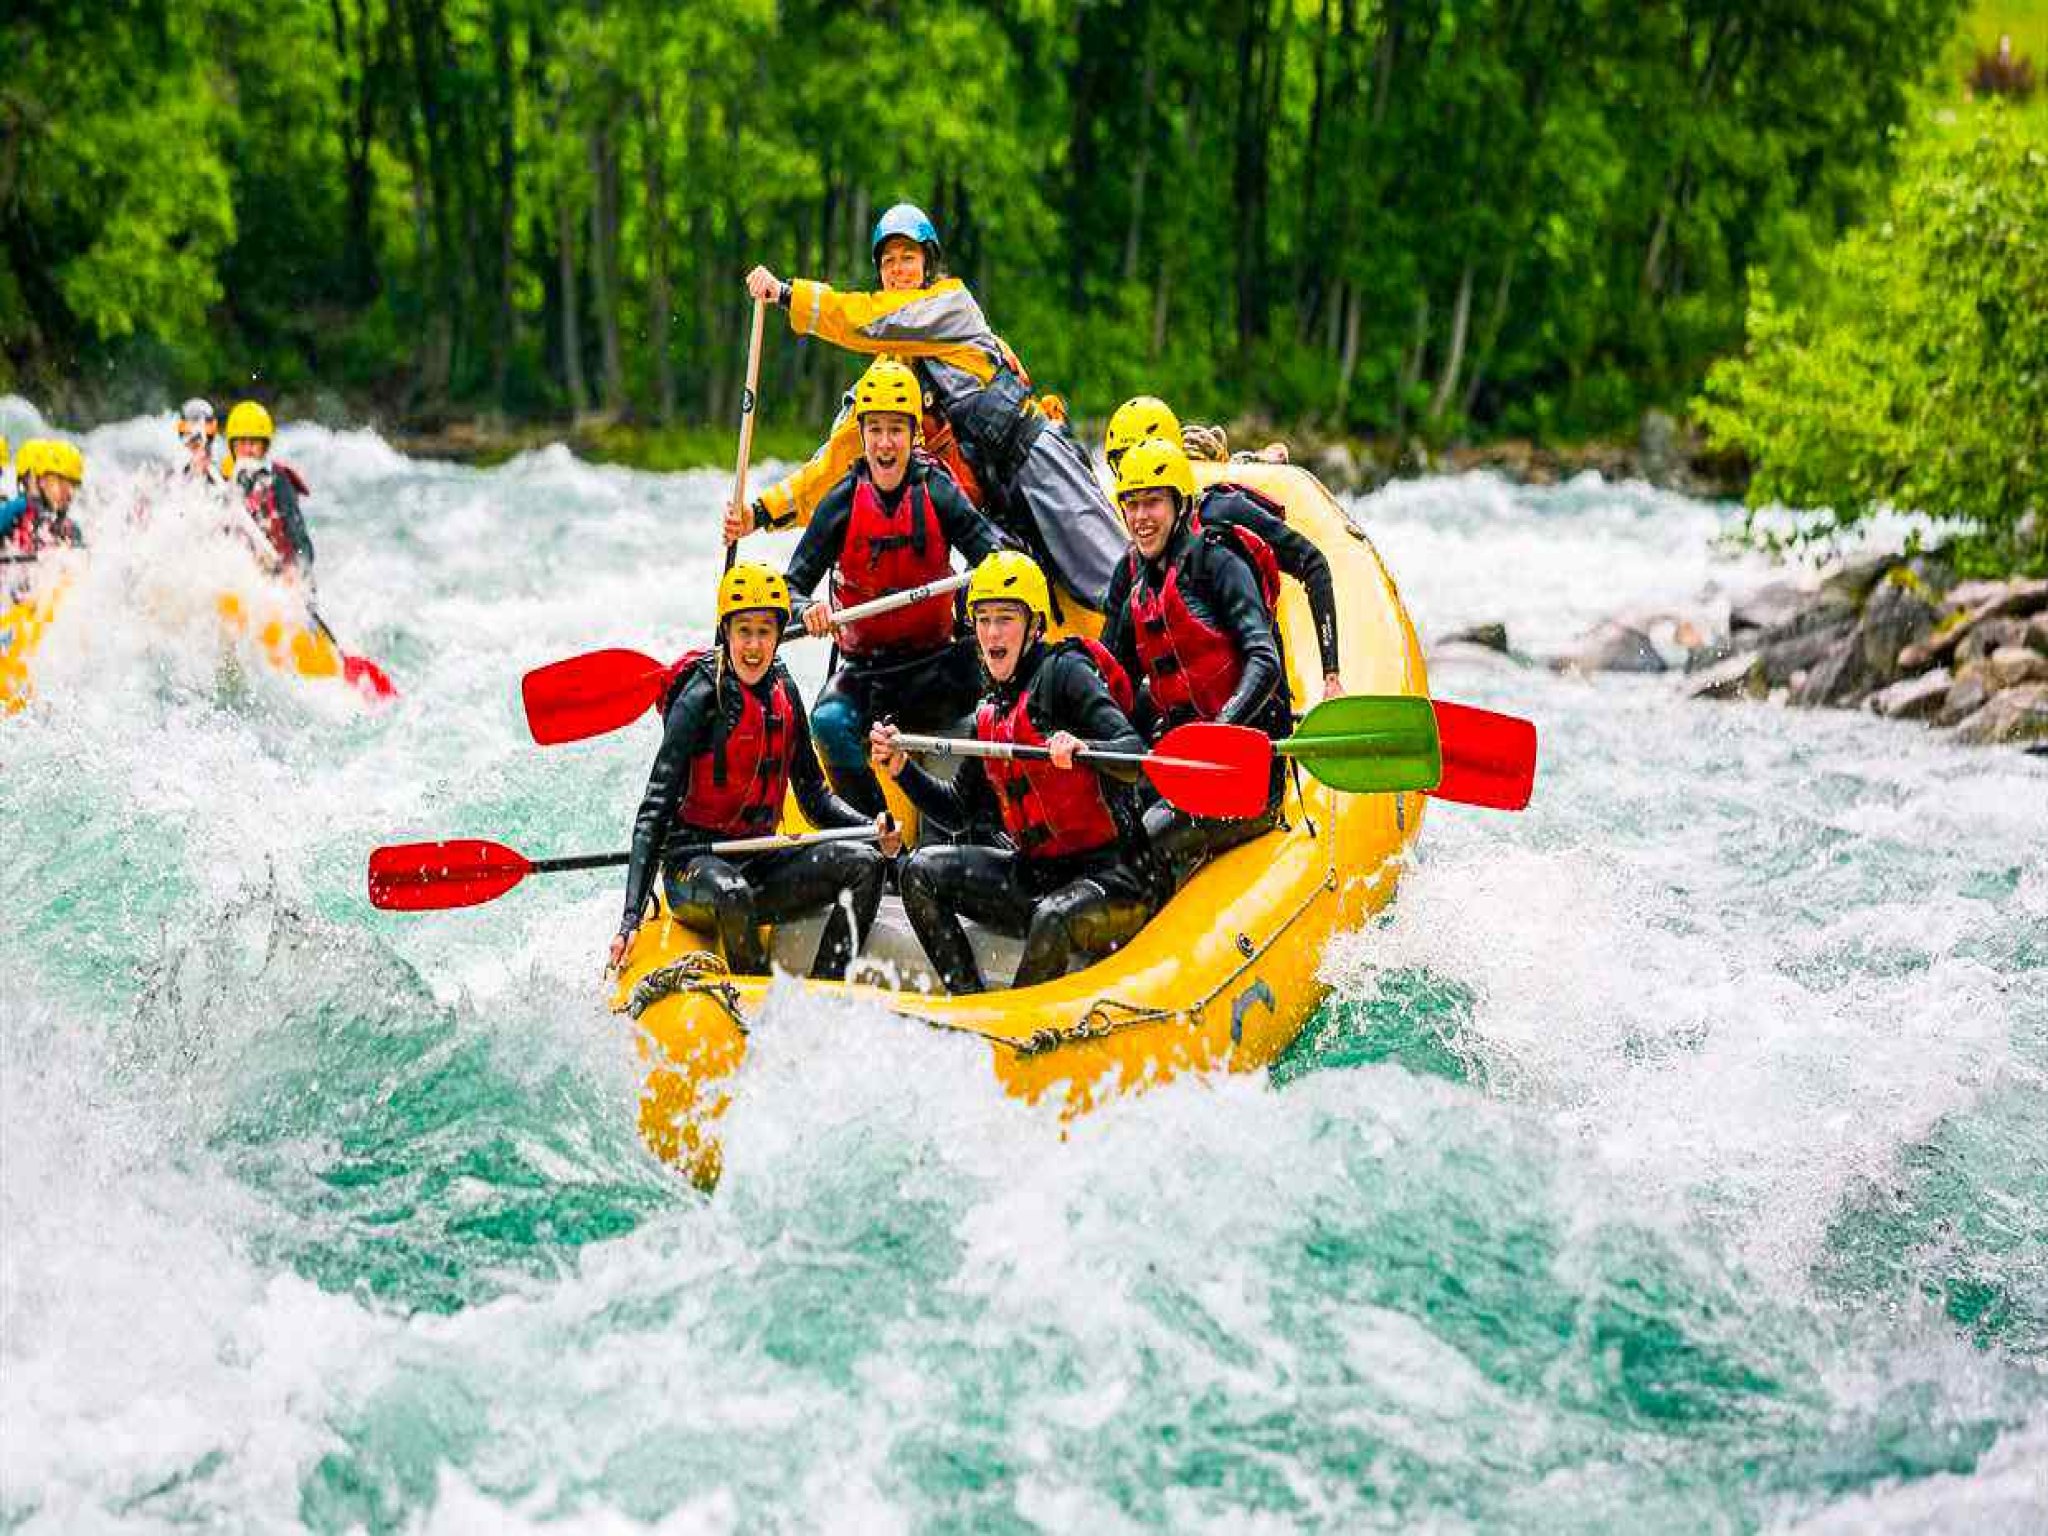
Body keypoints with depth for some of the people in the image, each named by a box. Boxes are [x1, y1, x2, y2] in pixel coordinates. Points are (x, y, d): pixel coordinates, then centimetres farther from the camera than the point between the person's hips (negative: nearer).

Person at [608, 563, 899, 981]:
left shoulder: (783, 692, 6)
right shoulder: (701, 698, -14)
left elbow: (813, 793, 14)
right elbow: (655, 810, -17)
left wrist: (873, 827, -7)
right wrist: (631, 919, -25)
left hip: (759, 862, 6)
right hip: (694, 862, -6)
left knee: (863, 864, -12)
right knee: (732, 893, -38)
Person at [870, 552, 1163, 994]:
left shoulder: (1063, 671, -6)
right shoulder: (990, 715, 16)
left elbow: (1133, 757, -18)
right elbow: (960, 809, 19)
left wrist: (1081, 748, -38)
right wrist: (903, 770, 5)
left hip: (1114, 876, -8)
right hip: (1038, 875, 8)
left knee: (1053, 920, -36)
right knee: (923, 871, -4)